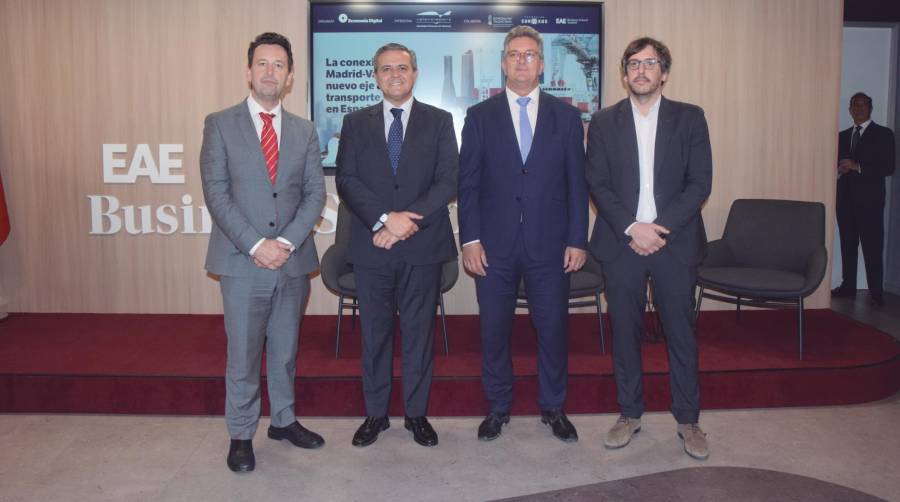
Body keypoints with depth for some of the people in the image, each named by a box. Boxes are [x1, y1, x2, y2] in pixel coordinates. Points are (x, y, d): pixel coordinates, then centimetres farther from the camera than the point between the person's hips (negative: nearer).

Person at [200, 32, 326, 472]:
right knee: (243, 353, 5)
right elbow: (216, 194, -7)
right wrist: (256, 245, -15)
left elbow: (315, 193, 3)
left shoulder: (304, 131, 8)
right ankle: (241, 434, 20)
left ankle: (283, 419, 31)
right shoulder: (220, 124, -1)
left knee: (285, 348, 15)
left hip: (293, 259, 3)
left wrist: (286, 242, -11)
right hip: (243, 262, -3)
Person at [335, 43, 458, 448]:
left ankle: (416, 413, 21)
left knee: (419, 330, 7)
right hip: (371, 246, 1)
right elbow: (346, 180, -1)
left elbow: (448, 180, -3)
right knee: (374, 331, 9)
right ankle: (375, 413, 22)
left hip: (423, 246, -1)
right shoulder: (356, 123, 9)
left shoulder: (439, 121, 7)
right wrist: (384, 218, -16)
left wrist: (408, 220, -14)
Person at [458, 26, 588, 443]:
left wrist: (577, 240, -2)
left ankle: (553, 408, 26)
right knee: (494, 330, 8)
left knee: (553, 327, 7)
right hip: (494, 245, 0)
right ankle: (498, 408, 26)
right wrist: (470, 240, -6)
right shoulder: (479, 116, 5)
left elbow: (577, 183, 5)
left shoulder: (566, 116, 7)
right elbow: (468, 183, 2)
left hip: (549, 244, 1)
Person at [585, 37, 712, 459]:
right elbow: (597, 184, 0)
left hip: (675, 243, 0)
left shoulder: (689, 118, 5)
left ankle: (688, 420, 19)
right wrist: (631, 228, -12)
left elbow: (700, 183, -1)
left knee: (681, 332, 5)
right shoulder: (604, 122, 6)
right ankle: (630, 413, 22)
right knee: (625, 332, 7)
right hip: (621, 243, 1)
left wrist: (661, 229, -12)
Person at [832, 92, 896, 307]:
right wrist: (839, 170, -4)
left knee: (872, 247, -6)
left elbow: (888, 167, -6)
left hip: (869, 200, -4)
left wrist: (857, 166, -17)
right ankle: (848, 286, 14)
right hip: (845, 198, 5)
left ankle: (876, 292, -3)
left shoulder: (883, 134, 2)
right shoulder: (842, 136, 16)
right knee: (847, 245, 7)